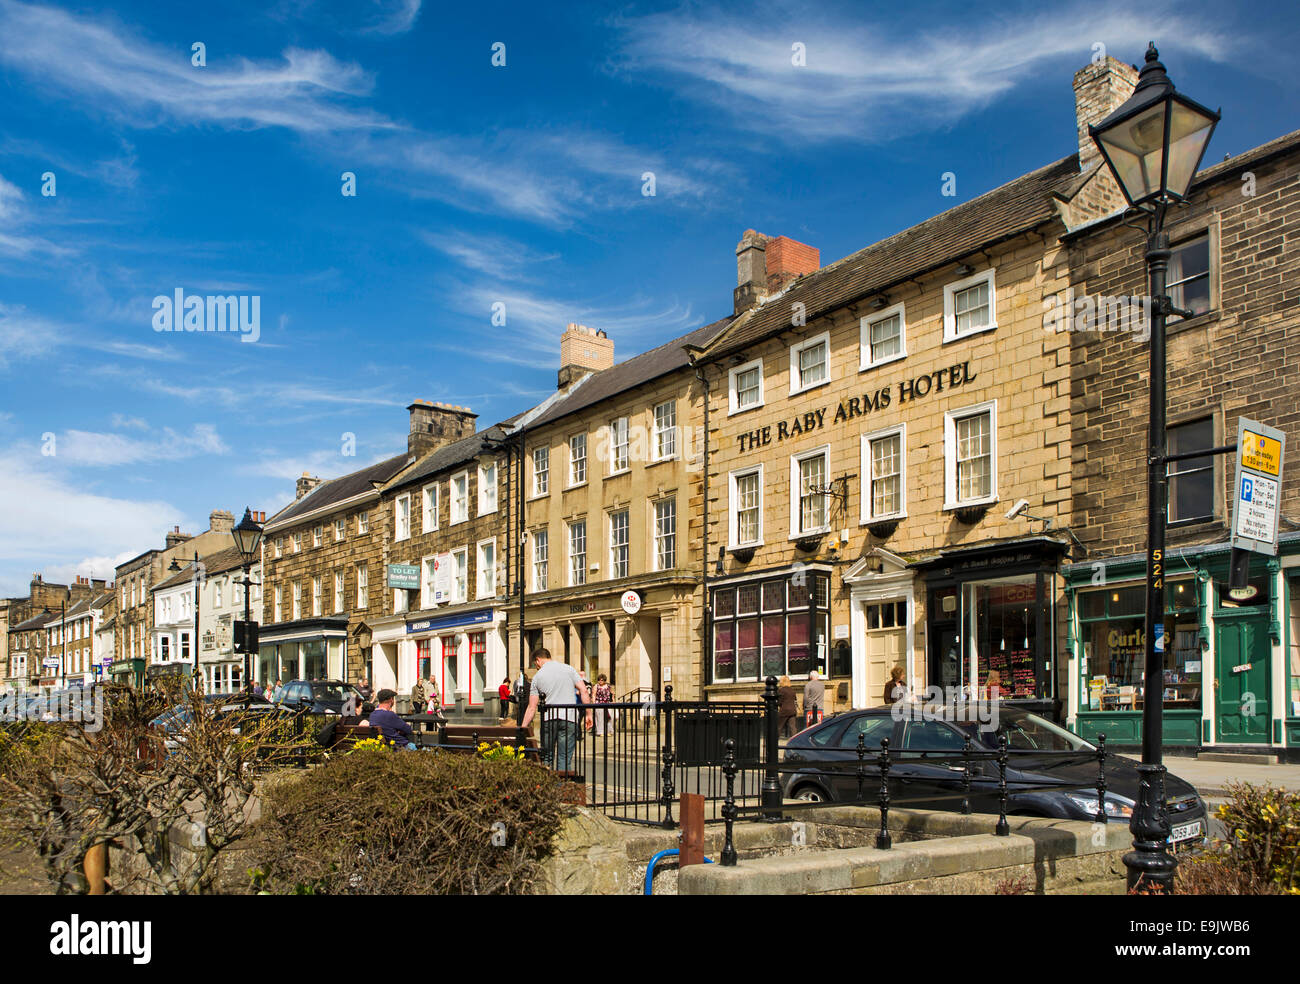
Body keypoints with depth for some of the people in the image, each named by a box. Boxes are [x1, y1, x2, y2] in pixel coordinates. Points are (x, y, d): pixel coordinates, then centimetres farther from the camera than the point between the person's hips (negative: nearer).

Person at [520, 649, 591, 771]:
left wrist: (523, 728, 13)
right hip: (569, 717, 0)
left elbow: (532, 708, 6)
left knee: (547, 757, 14)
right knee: (564, 759, 3)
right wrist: (589, 714, 5)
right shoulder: (568, 669, 9)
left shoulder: (537, 676, 9)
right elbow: (583, 690, 1)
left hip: (548, 719, 0)